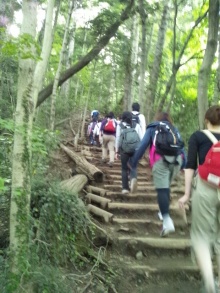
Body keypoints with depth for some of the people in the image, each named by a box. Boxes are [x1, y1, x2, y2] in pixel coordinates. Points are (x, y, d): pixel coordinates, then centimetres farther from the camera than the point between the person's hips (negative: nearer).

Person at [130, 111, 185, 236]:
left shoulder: (152, 128, 18)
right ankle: (164, 212, 27)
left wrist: (134, 162, 12)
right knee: (166, 186, 22)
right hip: (176, 160, 4)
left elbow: (143, 145, 9)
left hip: (161, 160, -4)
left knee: (162, 190, -8)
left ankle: (167, 221, -20)